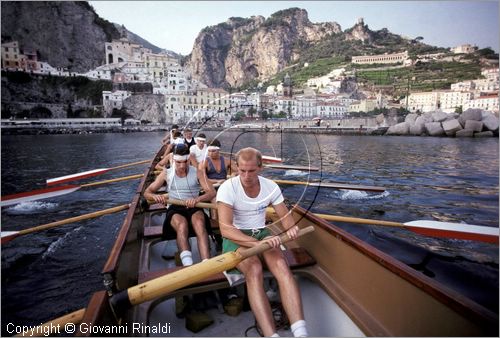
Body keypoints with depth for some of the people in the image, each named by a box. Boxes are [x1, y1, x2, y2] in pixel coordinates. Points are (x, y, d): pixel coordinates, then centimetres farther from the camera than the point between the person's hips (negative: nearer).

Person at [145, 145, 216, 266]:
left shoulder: (197, 172, 4)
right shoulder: (166, 174, 8)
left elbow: (212, 192, -6)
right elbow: (147, 192, 10)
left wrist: (197, 199, -28)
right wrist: (155, 196, -16)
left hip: (194, 207, 0)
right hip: (175, 208, 0)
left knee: (200, 224, -36)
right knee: (182, 225, -36)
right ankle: (188, 266, -51)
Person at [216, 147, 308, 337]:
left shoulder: (271, 187, -4)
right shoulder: (228, 188, -17)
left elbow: (286, 217, 2)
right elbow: (225, 229, -26)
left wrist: (291, 228, -25)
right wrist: (257, 243, -39)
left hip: (262, 233, 3)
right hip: (236, 238, -3)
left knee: (281, 266, -28)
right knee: (254, 270, -34)